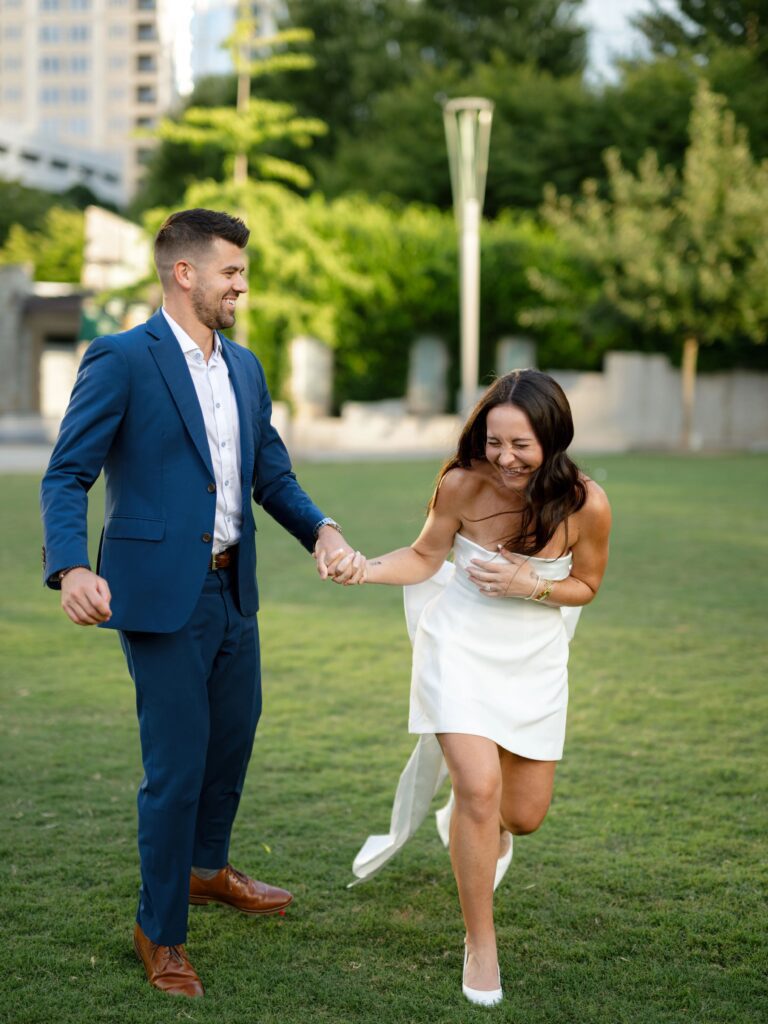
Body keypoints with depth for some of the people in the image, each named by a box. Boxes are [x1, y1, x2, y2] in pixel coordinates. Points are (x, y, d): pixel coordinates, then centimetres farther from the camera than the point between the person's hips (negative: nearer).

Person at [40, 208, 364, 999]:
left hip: (233, 589, 8)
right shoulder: (120, 360, -12)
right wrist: (70, 568, -32)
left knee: (234, 736, 22)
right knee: (176, 768, -2)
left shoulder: (244, 367, 11)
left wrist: (321, 529, -6)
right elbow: (66, 477, -15)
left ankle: (206, 868, 47)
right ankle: (160, 930, 17)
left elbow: (272, 474, 14)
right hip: (162, 594, -8)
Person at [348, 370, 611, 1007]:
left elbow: (586, 586, -2)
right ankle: (481, 945, 2)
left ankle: (472, 824, 50)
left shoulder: (585, 503, -18)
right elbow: (425, 557, -1)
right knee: (480, 788, -18)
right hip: (460, 648, -2)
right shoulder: (463, 485, -18)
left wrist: (528, 585, -21)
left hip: (533, 661, 2)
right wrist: (364, 569, -19)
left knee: (524, 814, 10)